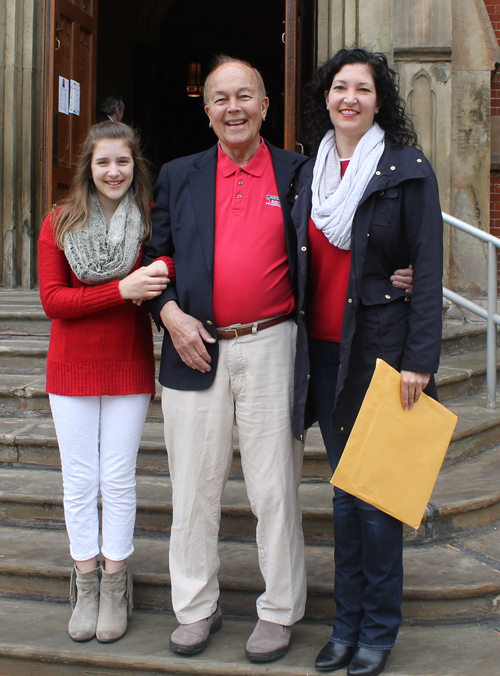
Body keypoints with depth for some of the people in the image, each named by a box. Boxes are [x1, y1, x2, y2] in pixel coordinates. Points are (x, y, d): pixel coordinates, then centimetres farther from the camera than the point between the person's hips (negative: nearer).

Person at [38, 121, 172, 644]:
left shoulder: (149, 222, -3)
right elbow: (52, 300, -9)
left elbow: (166, 275, -1)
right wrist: (123, 290, -20)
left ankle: (115, 585, 18)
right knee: (79, 481, 7)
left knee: (119, 479, 5)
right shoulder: (60, 223, -3)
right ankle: (85, 584, 20)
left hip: (129, 368, 0)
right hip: (72, 368, 0)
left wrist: (153, 288, -25)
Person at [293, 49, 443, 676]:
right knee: (343, 489, 12)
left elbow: (427, 268, -8)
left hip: (382, 347, -5)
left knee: (375, 492, -1)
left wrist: (419, 360, -14)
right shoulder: (311, 172, 11)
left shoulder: (408, 169, -4)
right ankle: (347, 623, 23)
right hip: (325, 349, 5)